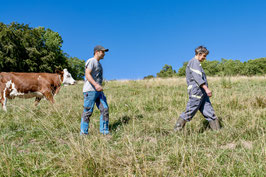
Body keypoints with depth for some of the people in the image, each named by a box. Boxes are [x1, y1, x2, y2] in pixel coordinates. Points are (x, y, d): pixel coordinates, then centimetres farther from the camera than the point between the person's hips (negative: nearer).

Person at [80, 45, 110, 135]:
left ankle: (104, 131, 7)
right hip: (90, 90, -9)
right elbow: (87, 74, -18)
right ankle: (83, 133, 3)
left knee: (105, 109, 1)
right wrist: (96, 84, -30)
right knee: (88, 111, -5)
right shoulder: (91, 61, -6)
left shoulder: (98, 63, 23)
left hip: (98, 91, 9)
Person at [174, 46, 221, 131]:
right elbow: (197, 77, -18)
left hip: (202, 94, 10)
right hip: (196, 92, -10)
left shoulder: (196, 63, 25)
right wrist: (206, 88, -22)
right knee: (189, 113, -5)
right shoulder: (194, 62, -7)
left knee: (210, 114, 5)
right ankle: (176, 130, 4)